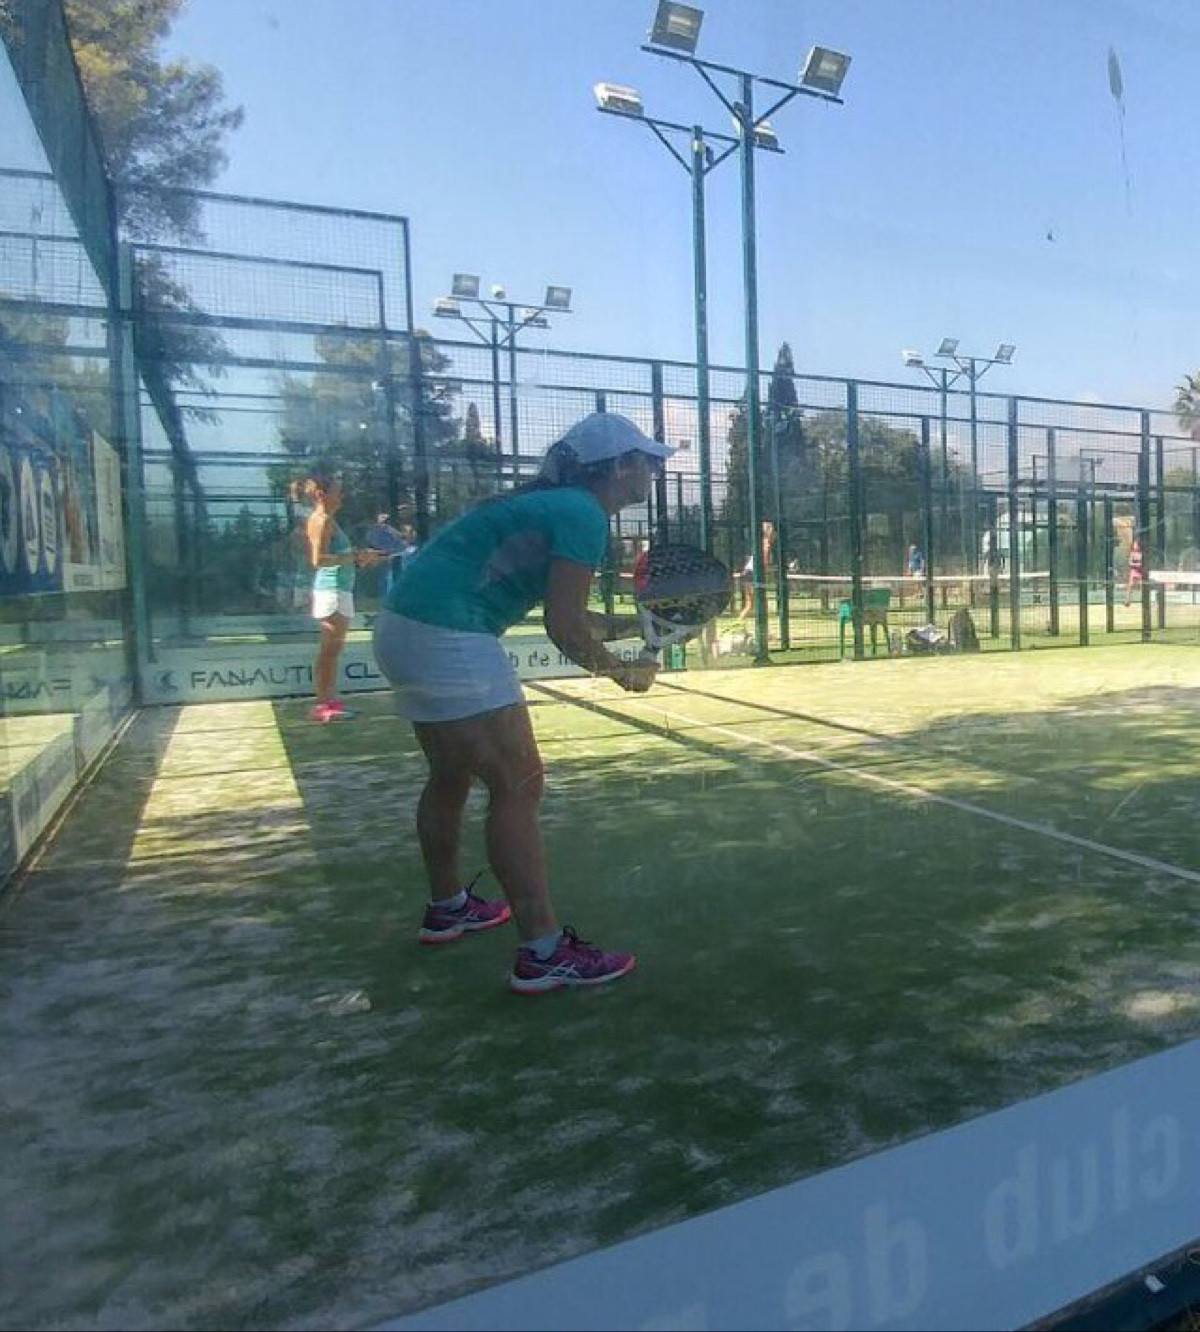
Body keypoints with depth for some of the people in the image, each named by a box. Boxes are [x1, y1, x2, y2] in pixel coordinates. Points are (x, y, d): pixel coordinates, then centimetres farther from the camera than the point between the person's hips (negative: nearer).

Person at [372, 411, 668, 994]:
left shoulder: (553, 503, 17)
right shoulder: (584, 515, -11)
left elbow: (557, 609, 21)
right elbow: (564, 629, -14)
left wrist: (629, 623, 20)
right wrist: (623, 672, 0)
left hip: (403, 628, 11)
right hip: (448, 640, -11)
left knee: (452, 776, 23)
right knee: (519, 784, -6)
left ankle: (447, 907, 41)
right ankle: (543, 954, 0)